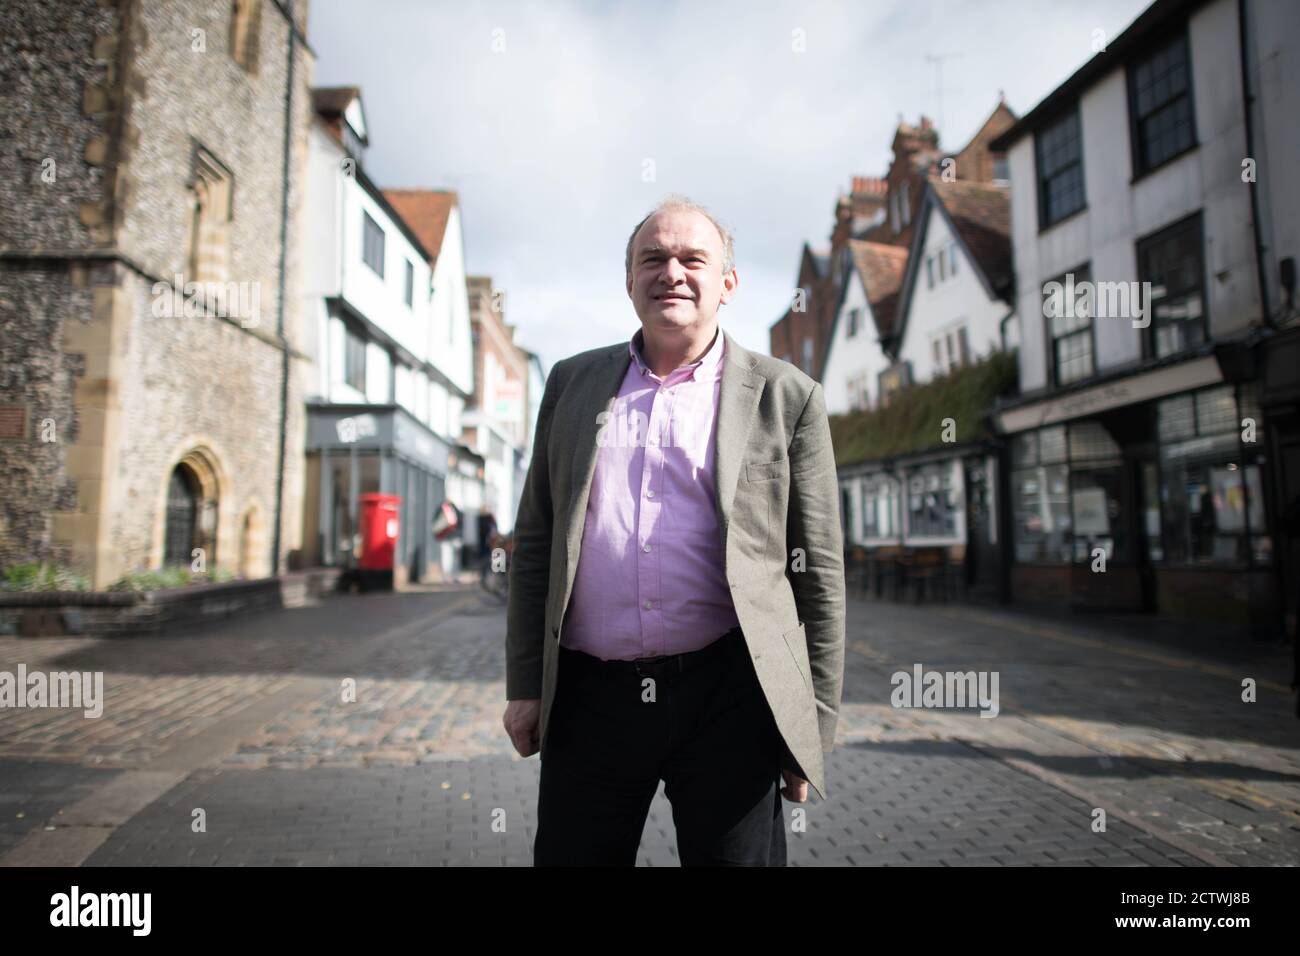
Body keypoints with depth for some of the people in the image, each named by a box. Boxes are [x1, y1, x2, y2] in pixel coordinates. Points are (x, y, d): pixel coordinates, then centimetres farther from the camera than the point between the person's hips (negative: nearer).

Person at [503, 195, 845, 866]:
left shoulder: (785, 396, 2)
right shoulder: (572, 383, 10)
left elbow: (818, 572, 2)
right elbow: (533, 542, 10)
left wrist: (815, 726, 1)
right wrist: (524, 685, 6)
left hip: (728, 698, -2)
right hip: (588, 702, 3)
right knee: (569, 856, 13)